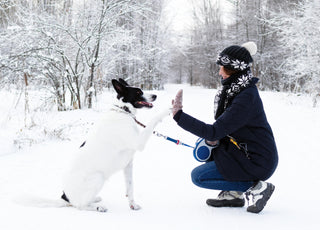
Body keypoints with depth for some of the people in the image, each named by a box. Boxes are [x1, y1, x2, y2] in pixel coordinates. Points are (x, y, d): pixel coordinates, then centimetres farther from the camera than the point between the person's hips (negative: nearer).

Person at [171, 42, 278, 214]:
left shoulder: (246, 98, -25)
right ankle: (233, 194, 16)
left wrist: (179, 115, -25)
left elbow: (214, 132, -27)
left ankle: (255, 187, -5)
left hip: (258, 164, -9)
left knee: (198, 176, -7)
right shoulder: (237, 89, 5)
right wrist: (213, 138, -7)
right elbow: (225, 126, 14)